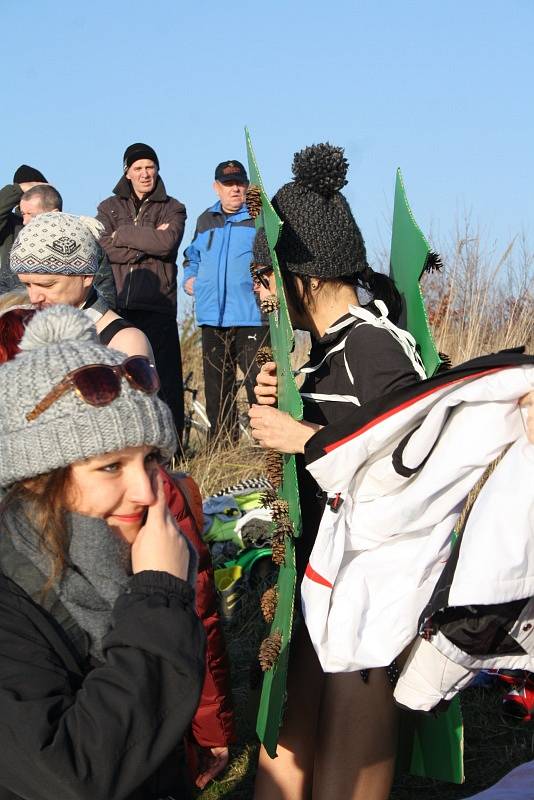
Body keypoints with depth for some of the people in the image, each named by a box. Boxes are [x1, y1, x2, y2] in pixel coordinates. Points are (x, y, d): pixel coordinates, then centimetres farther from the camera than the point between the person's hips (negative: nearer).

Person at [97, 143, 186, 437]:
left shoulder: (173, 209, 11)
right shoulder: (109, 208, 16)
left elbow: (167, 242, -10)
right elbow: (103, 247, -2)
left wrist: (122, 235, -5)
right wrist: (148, 241, -8)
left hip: (157, 308, -2)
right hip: (117, 307, 2)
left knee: (165, 379, -5)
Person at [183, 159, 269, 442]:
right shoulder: (205, 220, 17)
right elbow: (192, 256, 33)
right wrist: (189, 278, 15)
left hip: (251, 317, -6)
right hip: (212, 318, 6)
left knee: (259, 385, -10)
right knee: (216, 386, 10)